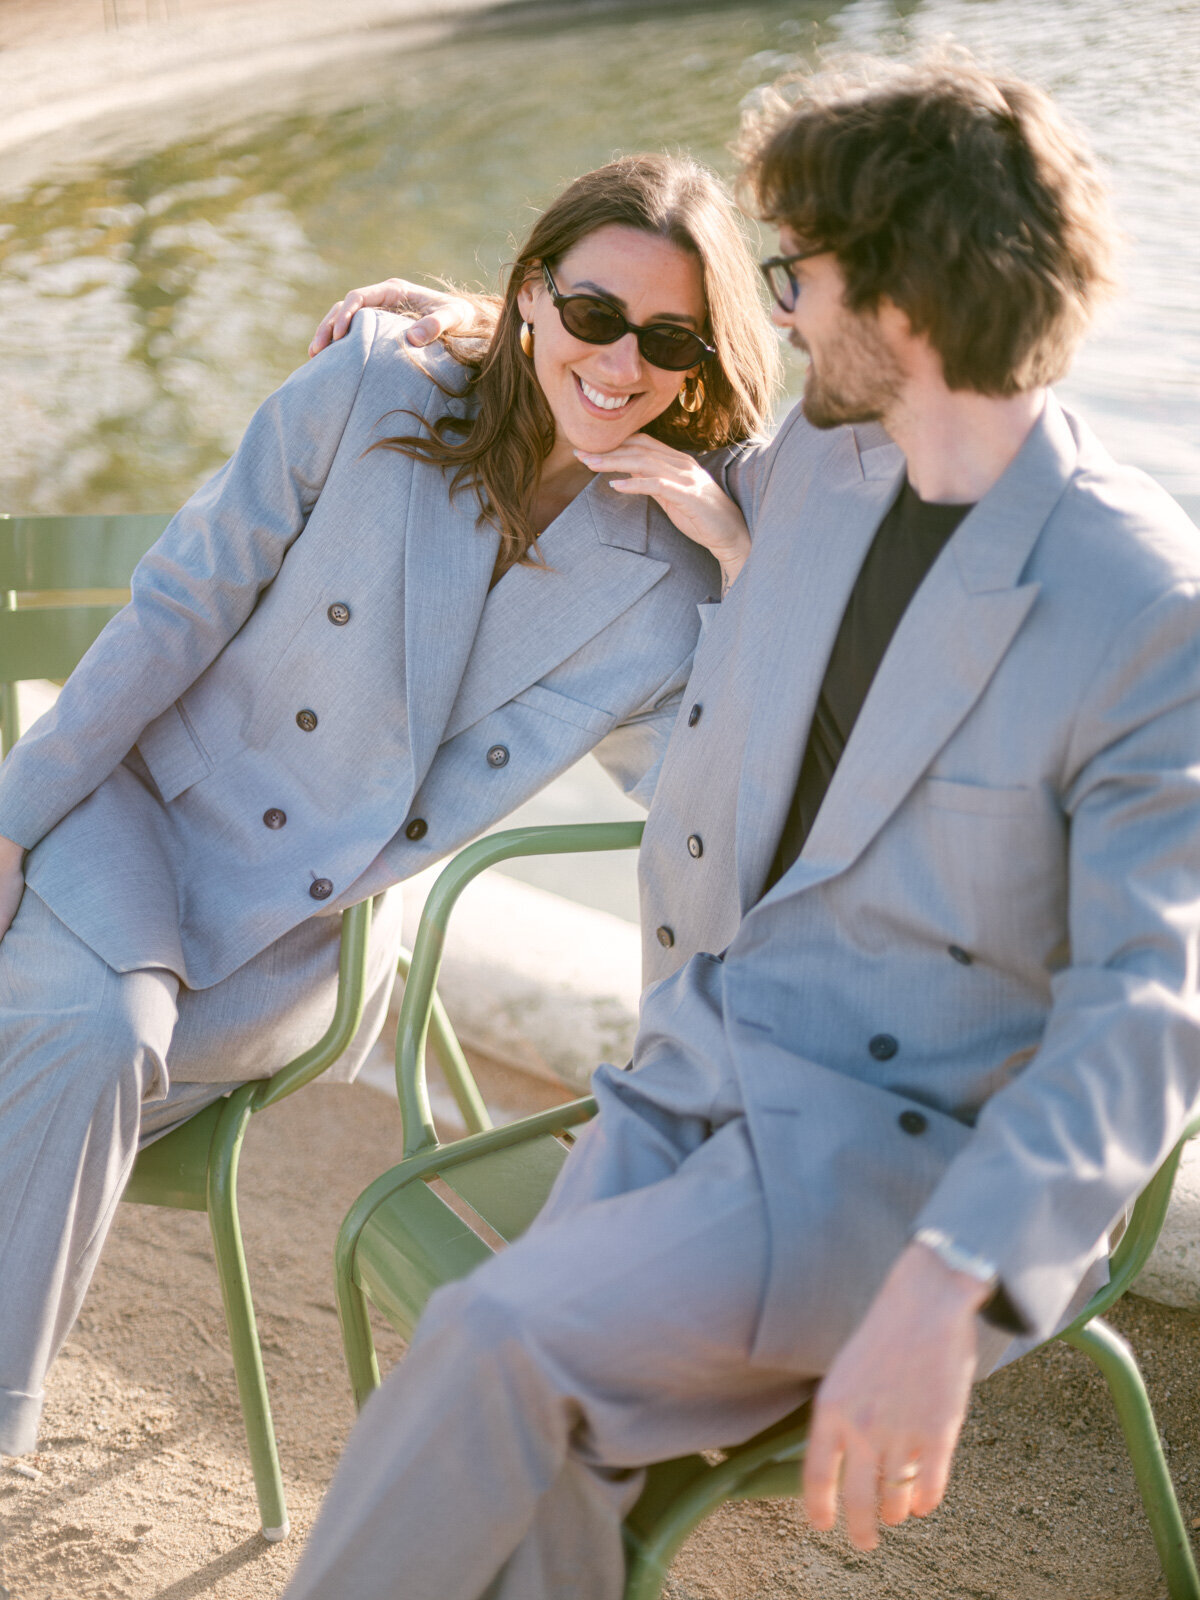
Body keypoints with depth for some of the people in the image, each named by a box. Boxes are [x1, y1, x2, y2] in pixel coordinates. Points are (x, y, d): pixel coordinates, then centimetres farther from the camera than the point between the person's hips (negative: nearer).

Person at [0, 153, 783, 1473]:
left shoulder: (664, 587, -8)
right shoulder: (374, 391, -12)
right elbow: (179, 608, -8)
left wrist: (755, 573, -22)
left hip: (310, 942, 1)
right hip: (144, 806, -1)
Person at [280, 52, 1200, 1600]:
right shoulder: (817, 469, 7)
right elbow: (720, 492, 34)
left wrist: (946, 1297, -33)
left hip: (895, 1157, -6)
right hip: (688, 1078, 6)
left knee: (503, 1339, -27)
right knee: (539, 1447, -21)